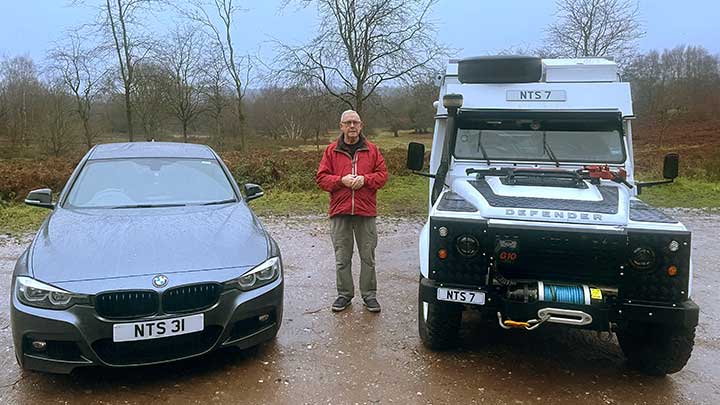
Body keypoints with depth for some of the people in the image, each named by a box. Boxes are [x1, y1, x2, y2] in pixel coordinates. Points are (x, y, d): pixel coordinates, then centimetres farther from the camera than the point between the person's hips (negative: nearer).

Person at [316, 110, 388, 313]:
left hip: (366, 211, 0)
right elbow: (321, 177, 2)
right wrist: (341, 180, -13)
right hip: (340, 212, 0)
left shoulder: (371, 149, 7)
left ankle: (369, 294, 18)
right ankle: (344, 294, 21)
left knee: (368, 256, 6)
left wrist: (365, 179, -13)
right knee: (342, 257, 8)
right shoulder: (332, 150, 6)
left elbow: (382, 174, 5)